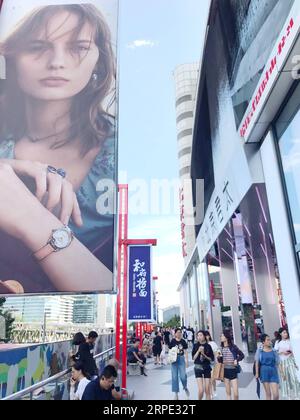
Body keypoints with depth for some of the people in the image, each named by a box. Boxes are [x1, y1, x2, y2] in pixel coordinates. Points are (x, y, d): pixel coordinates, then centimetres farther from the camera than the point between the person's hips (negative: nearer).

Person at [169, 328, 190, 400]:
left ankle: (185, 388, 27)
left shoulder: (183, 341, 1)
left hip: (181, 358, 1)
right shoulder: (172, 341, -4)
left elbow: (185, 351, 6)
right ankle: (176, 393, 18)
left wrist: (187, 360, 4)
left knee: (183, 376, -5)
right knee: (174, 376, 4)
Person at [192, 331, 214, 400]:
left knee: (207, 390, 5)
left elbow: (212, 359, 0)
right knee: (201, 390, -6)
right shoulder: (195, 345, -3)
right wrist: (198, 351, -17)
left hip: (207, 368, 1)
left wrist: (204, 355, -14)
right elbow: (193, 358, -5)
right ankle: (200, 399, 22)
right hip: (198, 368, -1)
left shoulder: (208, 346, -3)